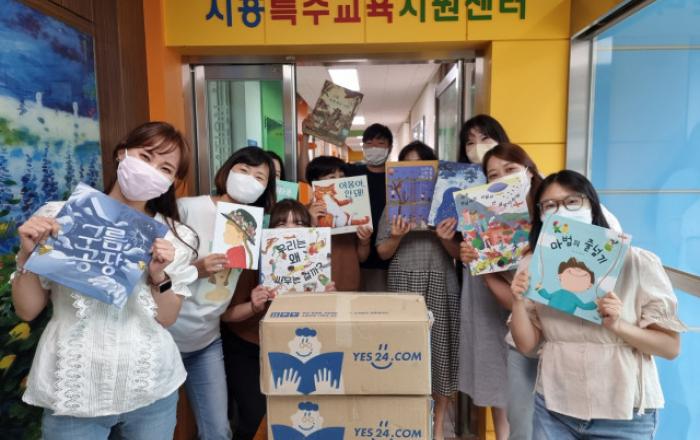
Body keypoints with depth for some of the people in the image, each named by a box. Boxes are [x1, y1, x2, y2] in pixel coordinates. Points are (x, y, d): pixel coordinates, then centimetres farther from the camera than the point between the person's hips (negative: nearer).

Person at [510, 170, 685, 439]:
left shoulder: (637, 263, -12)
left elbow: (671, 347, -6)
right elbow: (526, 345, -1)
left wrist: (617, 326, -22)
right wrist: (518, 303, -17)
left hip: (624, 414, -2)